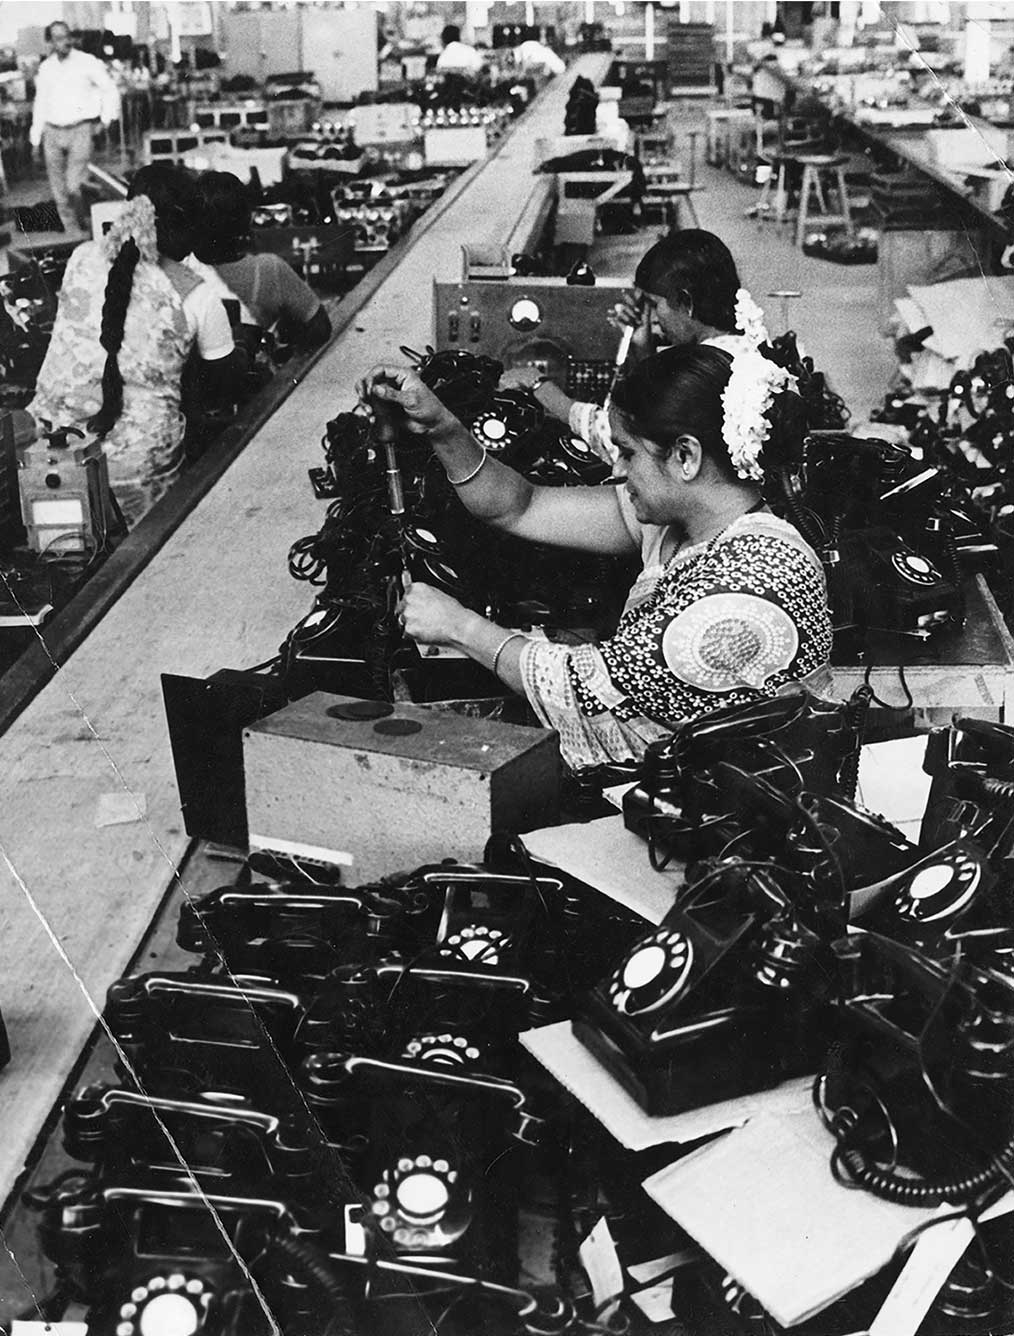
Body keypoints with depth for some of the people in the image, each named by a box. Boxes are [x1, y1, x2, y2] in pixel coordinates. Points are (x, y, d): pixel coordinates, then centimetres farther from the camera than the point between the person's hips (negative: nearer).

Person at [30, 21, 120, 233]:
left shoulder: (87, 62, -3)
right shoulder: (45, 68, 10)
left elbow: (109, 89, 5)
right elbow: (41, 102, 19)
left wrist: (107, 116, -6)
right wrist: (36, 135, 18)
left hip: (80, 130, -4)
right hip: (53, 132, 5)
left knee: (73, 185, -16)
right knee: (59, 190, 4)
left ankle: (87, 225, 6)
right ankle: (72, 232, 17)